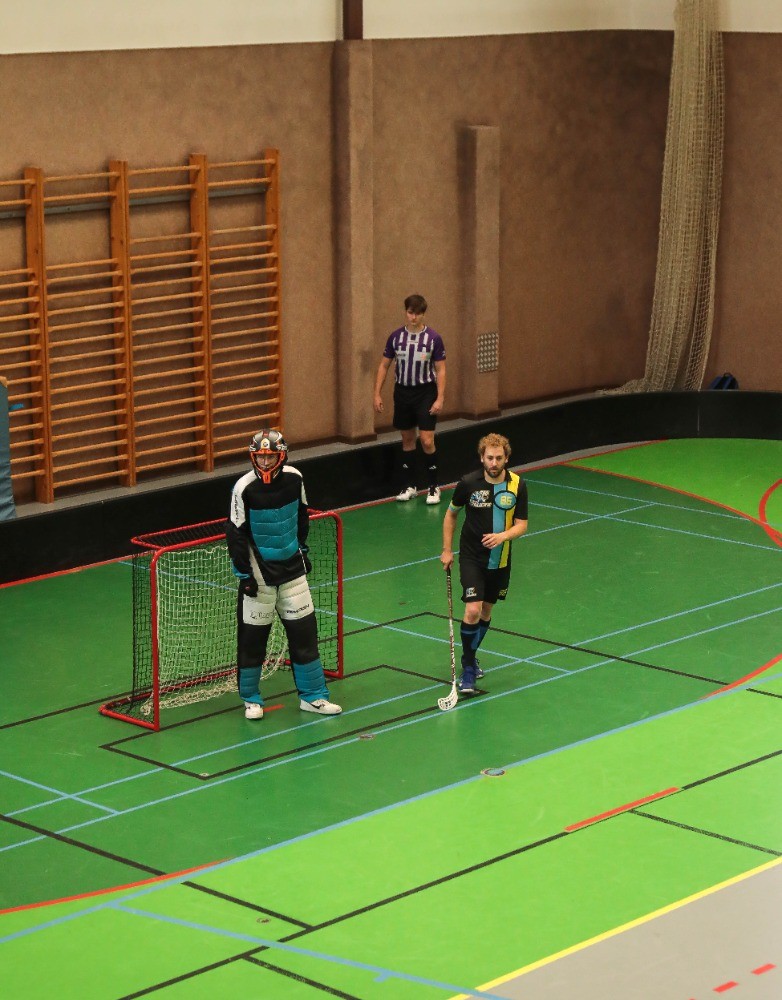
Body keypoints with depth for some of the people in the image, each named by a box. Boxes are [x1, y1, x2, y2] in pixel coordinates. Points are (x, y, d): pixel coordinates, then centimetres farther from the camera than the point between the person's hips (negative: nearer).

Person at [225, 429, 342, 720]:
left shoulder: (293, 479, -4)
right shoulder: (244, 488, -17)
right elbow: (236, 534, -12)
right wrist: (244, 574, -12)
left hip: (291, 566, 4)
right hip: (259, 572, -4)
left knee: (304, 629, 6)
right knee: (253, 634, 2)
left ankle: (312, 695, 18)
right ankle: (251, 699, 18)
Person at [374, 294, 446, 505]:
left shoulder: (433, 338, -7)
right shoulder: (396, 337, 1)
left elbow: (440, 370, -5)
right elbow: (384, 366, 8)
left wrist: (440, 398, -12)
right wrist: (377, 394, 2)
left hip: (426, 393, -3)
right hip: (402, 392, 3)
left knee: (427, 441, -9)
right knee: (407, 439, 11)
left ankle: (433, 487, 4)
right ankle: (409, 485, 20)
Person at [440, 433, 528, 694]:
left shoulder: (517, 486, -8)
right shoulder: (468, 483, -11)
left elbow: (521, 525, -4)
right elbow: (451, 514, 6)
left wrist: (503, 536, -25)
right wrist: (447, 550, 5)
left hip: (500, 561, 3)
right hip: (471, 557, -3)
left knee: (486, 611, 16)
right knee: (473, 610, -17)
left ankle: (471, 655, 39)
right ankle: (468, 669, -5)